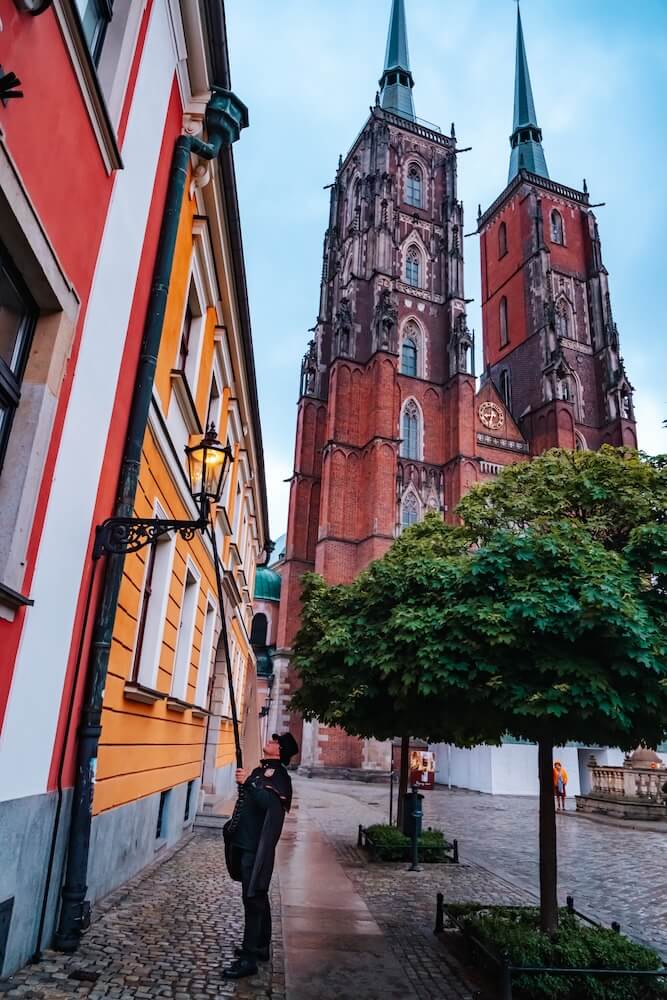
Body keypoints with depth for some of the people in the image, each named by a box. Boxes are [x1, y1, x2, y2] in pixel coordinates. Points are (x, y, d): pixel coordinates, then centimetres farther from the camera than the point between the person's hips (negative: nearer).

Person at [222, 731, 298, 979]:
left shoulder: (279, 774, -14)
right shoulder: (261, 770, 13)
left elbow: (270, 802, -31)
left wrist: (249, 783, -33)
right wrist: (233, 829, 23)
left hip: (257, 848, -9)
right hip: (245, 844, 9)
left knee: (253, 899, -5)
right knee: (257, 898, 18)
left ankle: (249, 959, 0)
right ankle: (260, 947, 30)